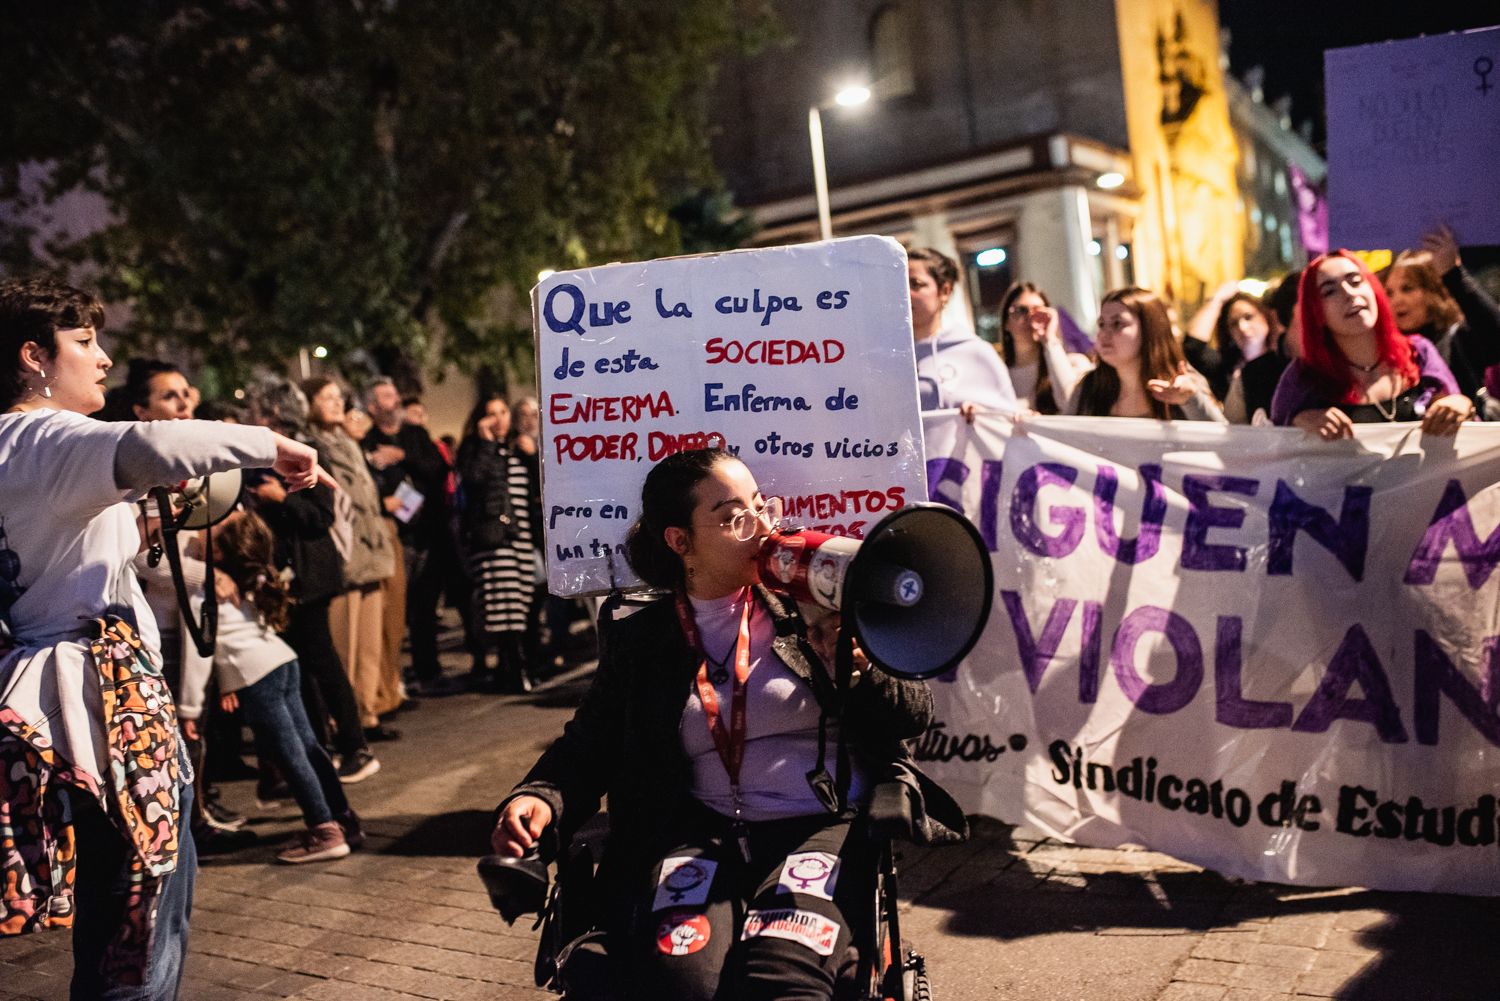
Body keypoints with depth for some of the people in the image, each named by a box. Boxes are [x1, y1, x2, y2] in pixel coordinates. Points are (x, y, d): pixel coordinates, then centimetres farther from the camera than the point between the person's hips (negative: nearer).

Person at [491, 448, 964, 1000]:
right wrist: (539, 797, -5)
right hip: (700, 831, 2)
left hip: (818, 826, -1)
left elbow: (915, 714, 6)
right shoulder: (640, 640, 12)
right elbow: (588, 744, 15)